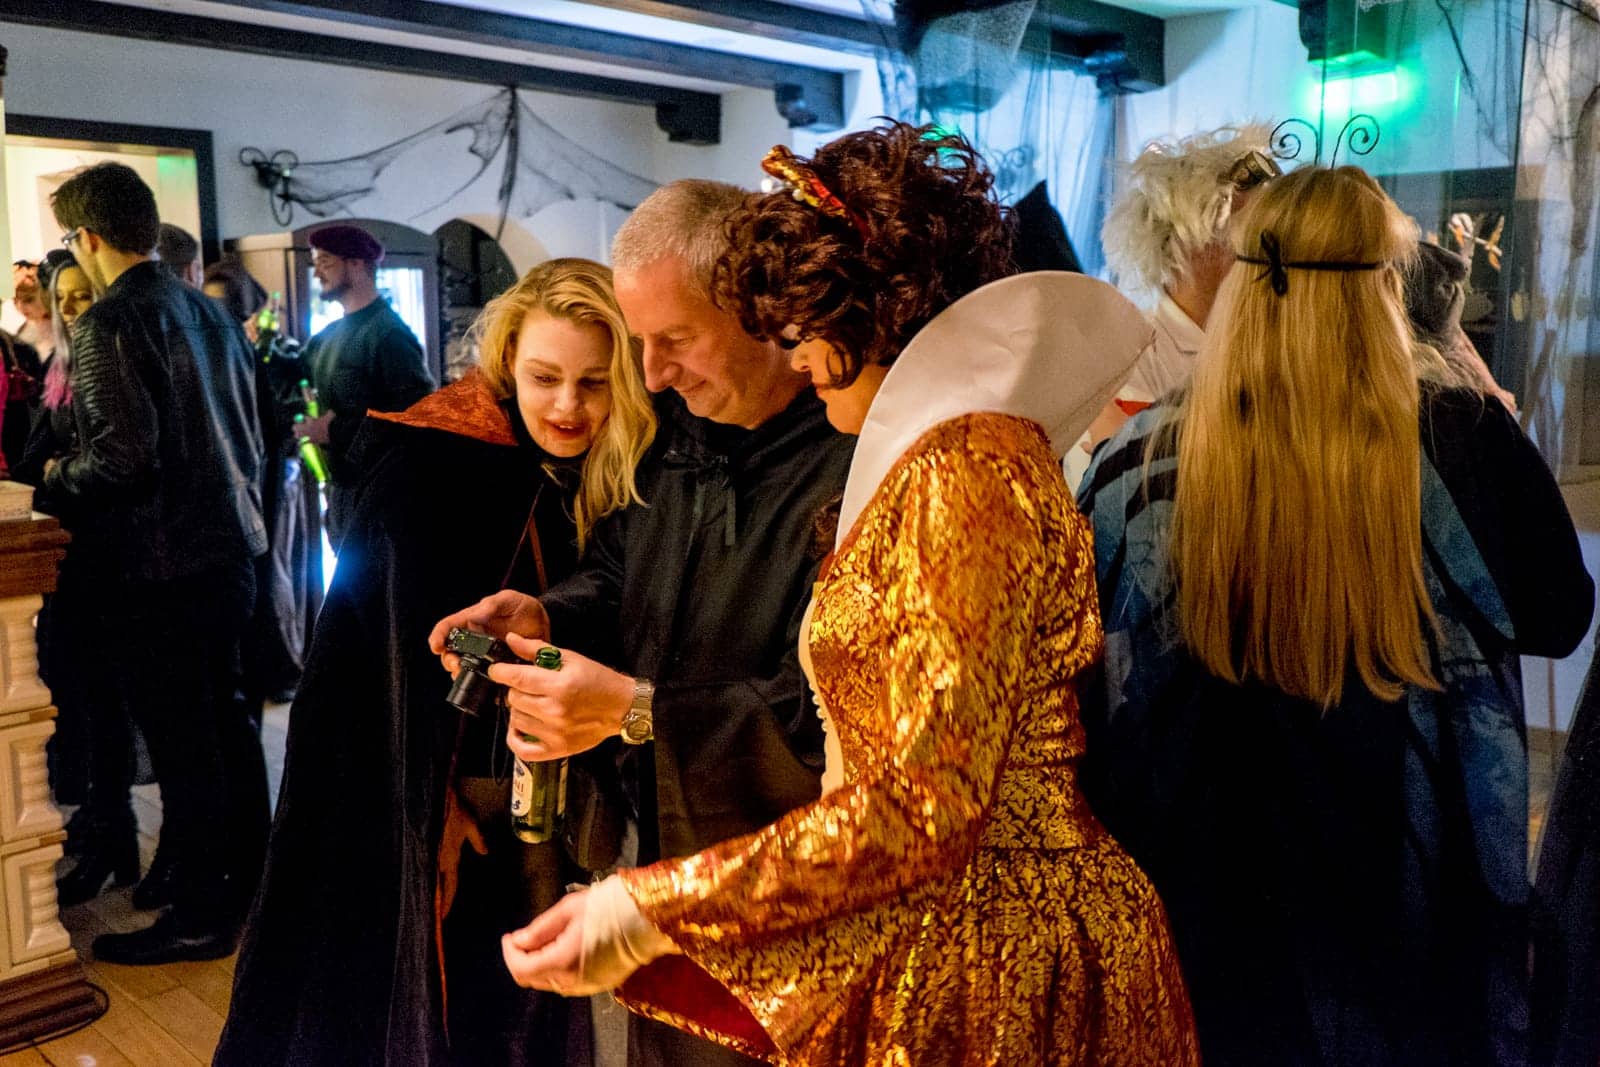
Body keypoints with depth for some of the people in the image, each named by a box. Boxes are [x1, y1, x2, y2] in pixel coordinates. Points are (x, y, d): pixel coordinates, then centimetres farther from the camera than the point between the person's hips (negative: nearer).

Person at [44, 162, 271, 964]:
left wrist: (57, 477, -5)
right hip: (228, 546, 9)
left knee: (179, 739, 1)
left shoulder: (108, 324, -14)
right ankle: (248, 877, 31)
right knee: (222, 720, 18)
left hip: (157, 564, -8)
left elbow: (123, 454, -22)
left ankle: (200, 914, 13)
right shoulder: (207, 312, 11)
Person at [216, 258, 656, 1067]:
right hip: (427, 791, -4)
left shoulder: (606, 479, -2)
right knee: (424, 1001, 8)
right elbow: (408, 655, -12)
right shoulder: (429, 469, -16)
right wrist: (435, 808, -10)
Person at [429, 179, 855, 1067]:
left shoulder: (849, 468, -25)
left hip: (766, 887, -7)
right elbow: (618, 571, 15)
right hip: (646, 840, 7)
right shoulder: (673, 427, 2)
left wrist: (639, 712, -28)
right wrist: (544, 616, -6)